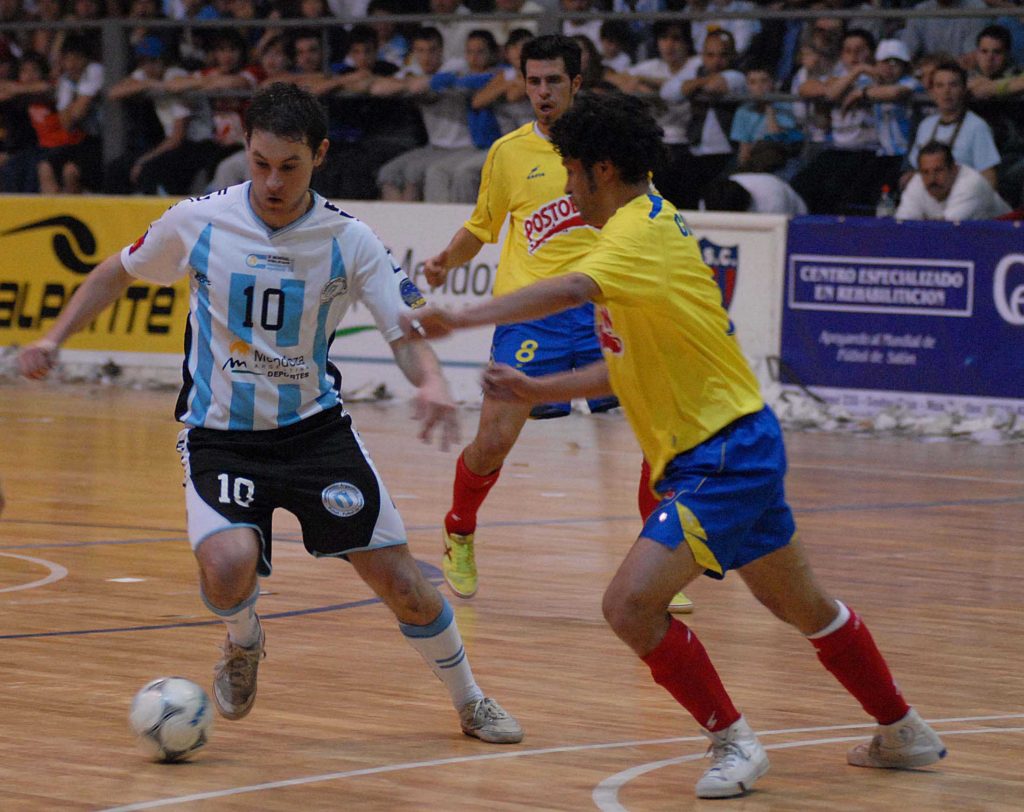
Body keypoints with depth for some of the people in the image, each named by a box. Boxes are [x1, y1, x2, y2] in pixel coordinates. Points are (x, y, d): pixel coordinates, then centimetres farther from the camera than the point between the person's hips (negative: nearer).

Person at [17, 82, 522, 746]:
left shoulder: (349, 239, -9)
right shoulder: (199, 222, -9)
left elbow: (406, 331, -11)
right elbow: (120, 272, 10)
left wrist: (431, 382, -33)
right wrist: (55, 338, 0)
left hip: (315, 428, 1)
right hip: (220, 436, -1)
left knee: (398, 579, -2)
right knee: (228, 566, -28)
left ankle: (470, 702, 25)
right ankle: (243, 643, 10)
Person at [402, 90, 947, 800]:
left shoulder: (642, 229, -17)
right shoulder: (649, 227, 14)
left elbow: (568, 291, -39)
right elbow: (633, 368, 19)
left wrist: (463, 319, -46)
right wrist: (540, 390, 13)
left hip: (723, 455, -11)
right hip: (740, 447, 11)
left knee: (631, 603, -18)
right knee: (803, 607, 24)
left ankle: (733, 742, -6)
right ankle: (903, 733, 38)